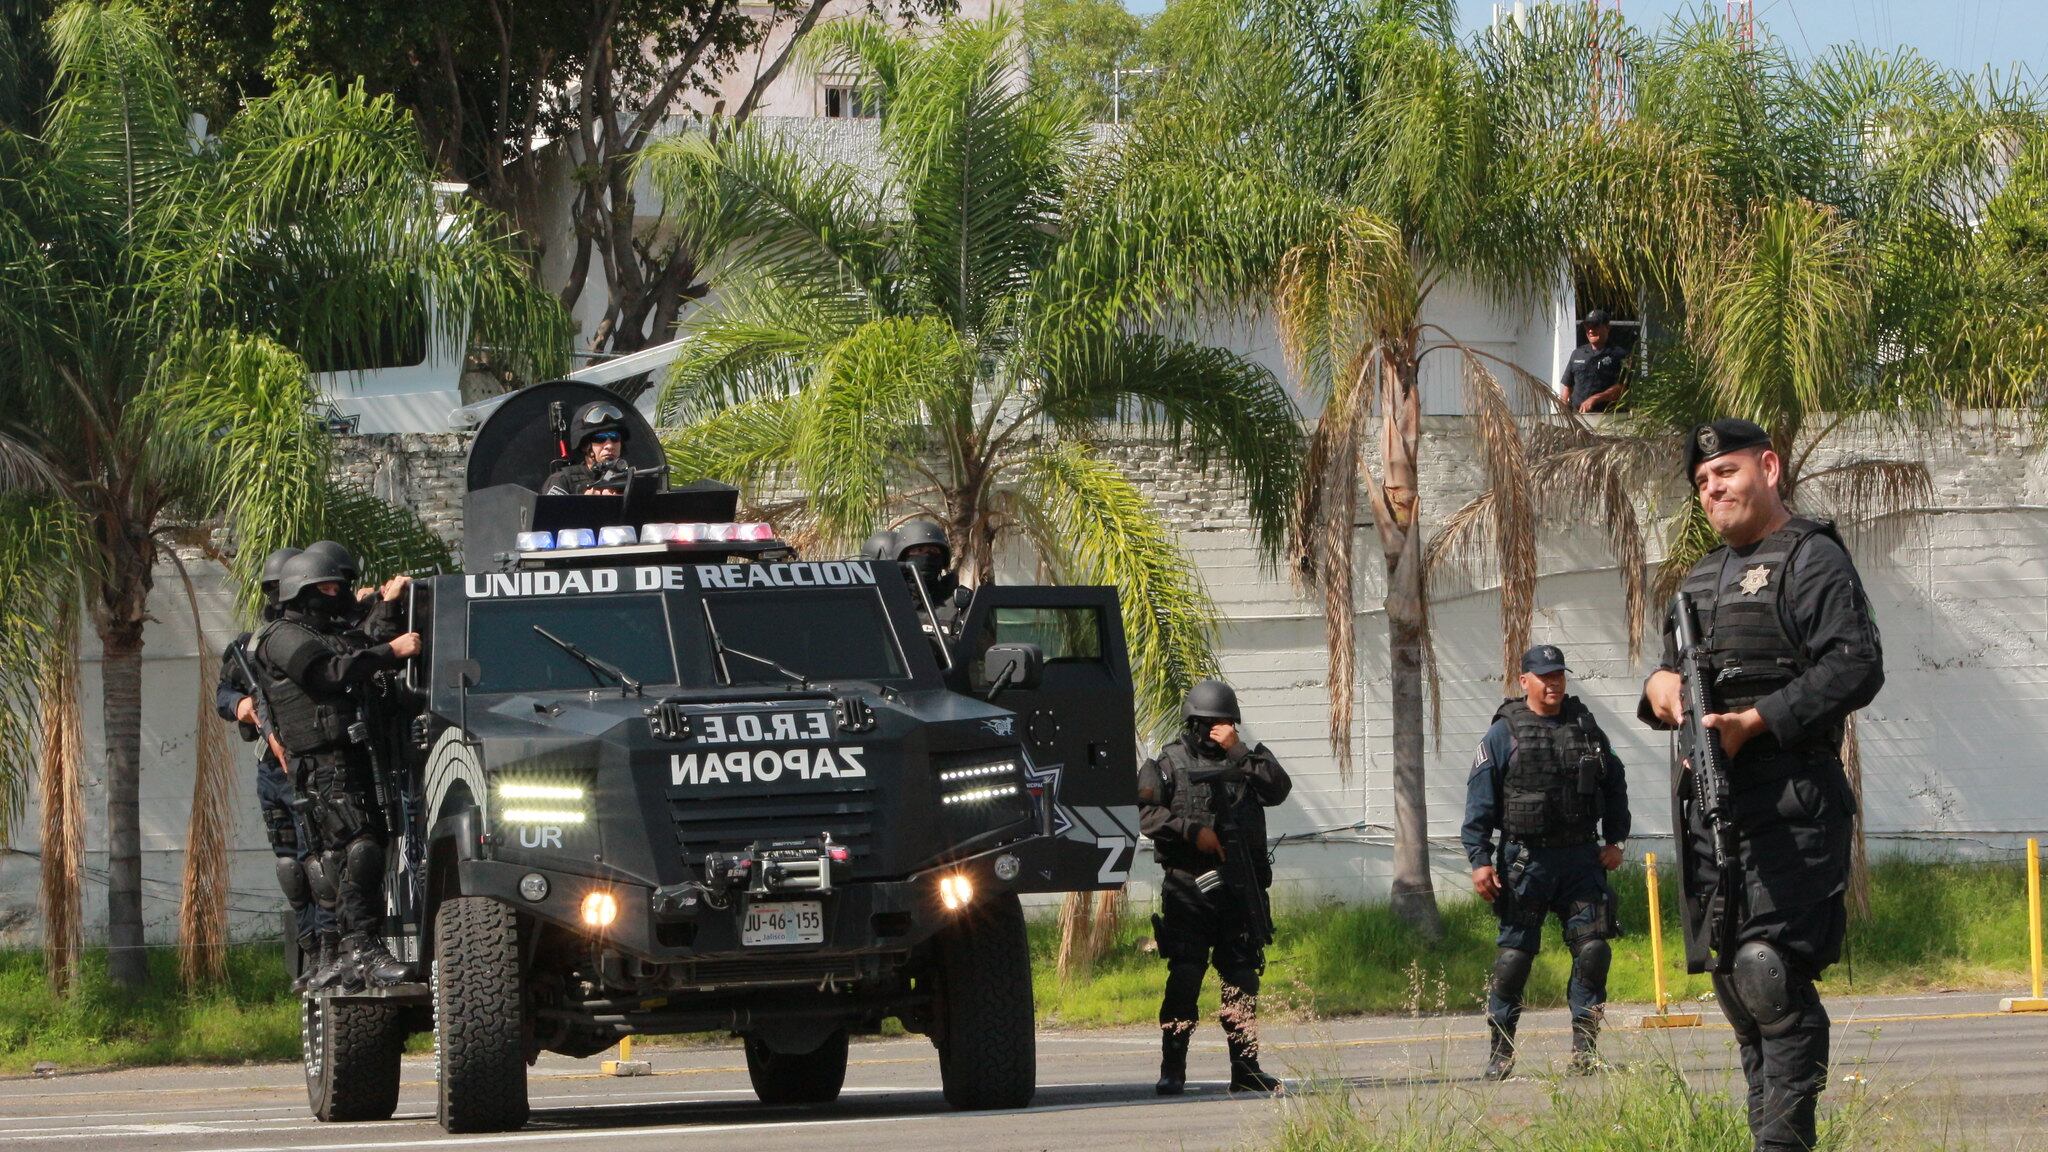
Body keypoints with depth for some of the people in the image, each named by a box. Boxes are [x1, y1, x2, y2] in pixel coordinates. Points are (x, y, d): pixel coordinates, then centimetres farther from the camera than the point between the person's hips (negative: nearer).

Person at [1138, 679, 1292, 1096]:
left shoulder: (1245, 762, 14)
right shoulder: (1169, 763, 4)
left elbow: (1279, 787, -3)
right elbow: (1144, 811, -7)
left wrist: (1238, 752, -9)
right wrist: (1191, 830, -17)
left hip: (1241, 887, 4)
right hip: (1189, 886, -4)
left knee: (1243, 976, 5)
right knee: (1185, 976, -8)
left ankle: (1245, 1067, 9)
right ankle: (1172, 1069, -5)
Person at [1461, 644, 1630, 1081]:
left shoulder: (1586, 728, 12)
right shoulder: (1504, 734, 0)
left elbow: (1615, 785, 21)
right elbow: (1480, 800, -3)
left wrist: (1615, 840, 12)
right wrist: (1480, 860, -10)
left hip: (1581, 859, 3)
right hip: (1526, 860, -3)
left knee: (1593, 948, -5)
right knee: (1514, 954, -1)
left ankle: (1585, 1047, 1)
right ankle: (1500, 1051, 7)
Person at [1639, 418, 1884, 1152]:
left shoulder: (1812, 559, -3)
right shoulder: (1702, 579, 23)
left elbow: (1856, 669, -14)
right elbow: (1675, 668, 29)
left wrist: (1752, 722, -19)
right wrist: (1660, 686, 3)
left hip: (1788, 797, -9)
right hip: (1709, 800, 9)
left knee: (1767, 969, -17)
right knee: (1730, 980, 8)